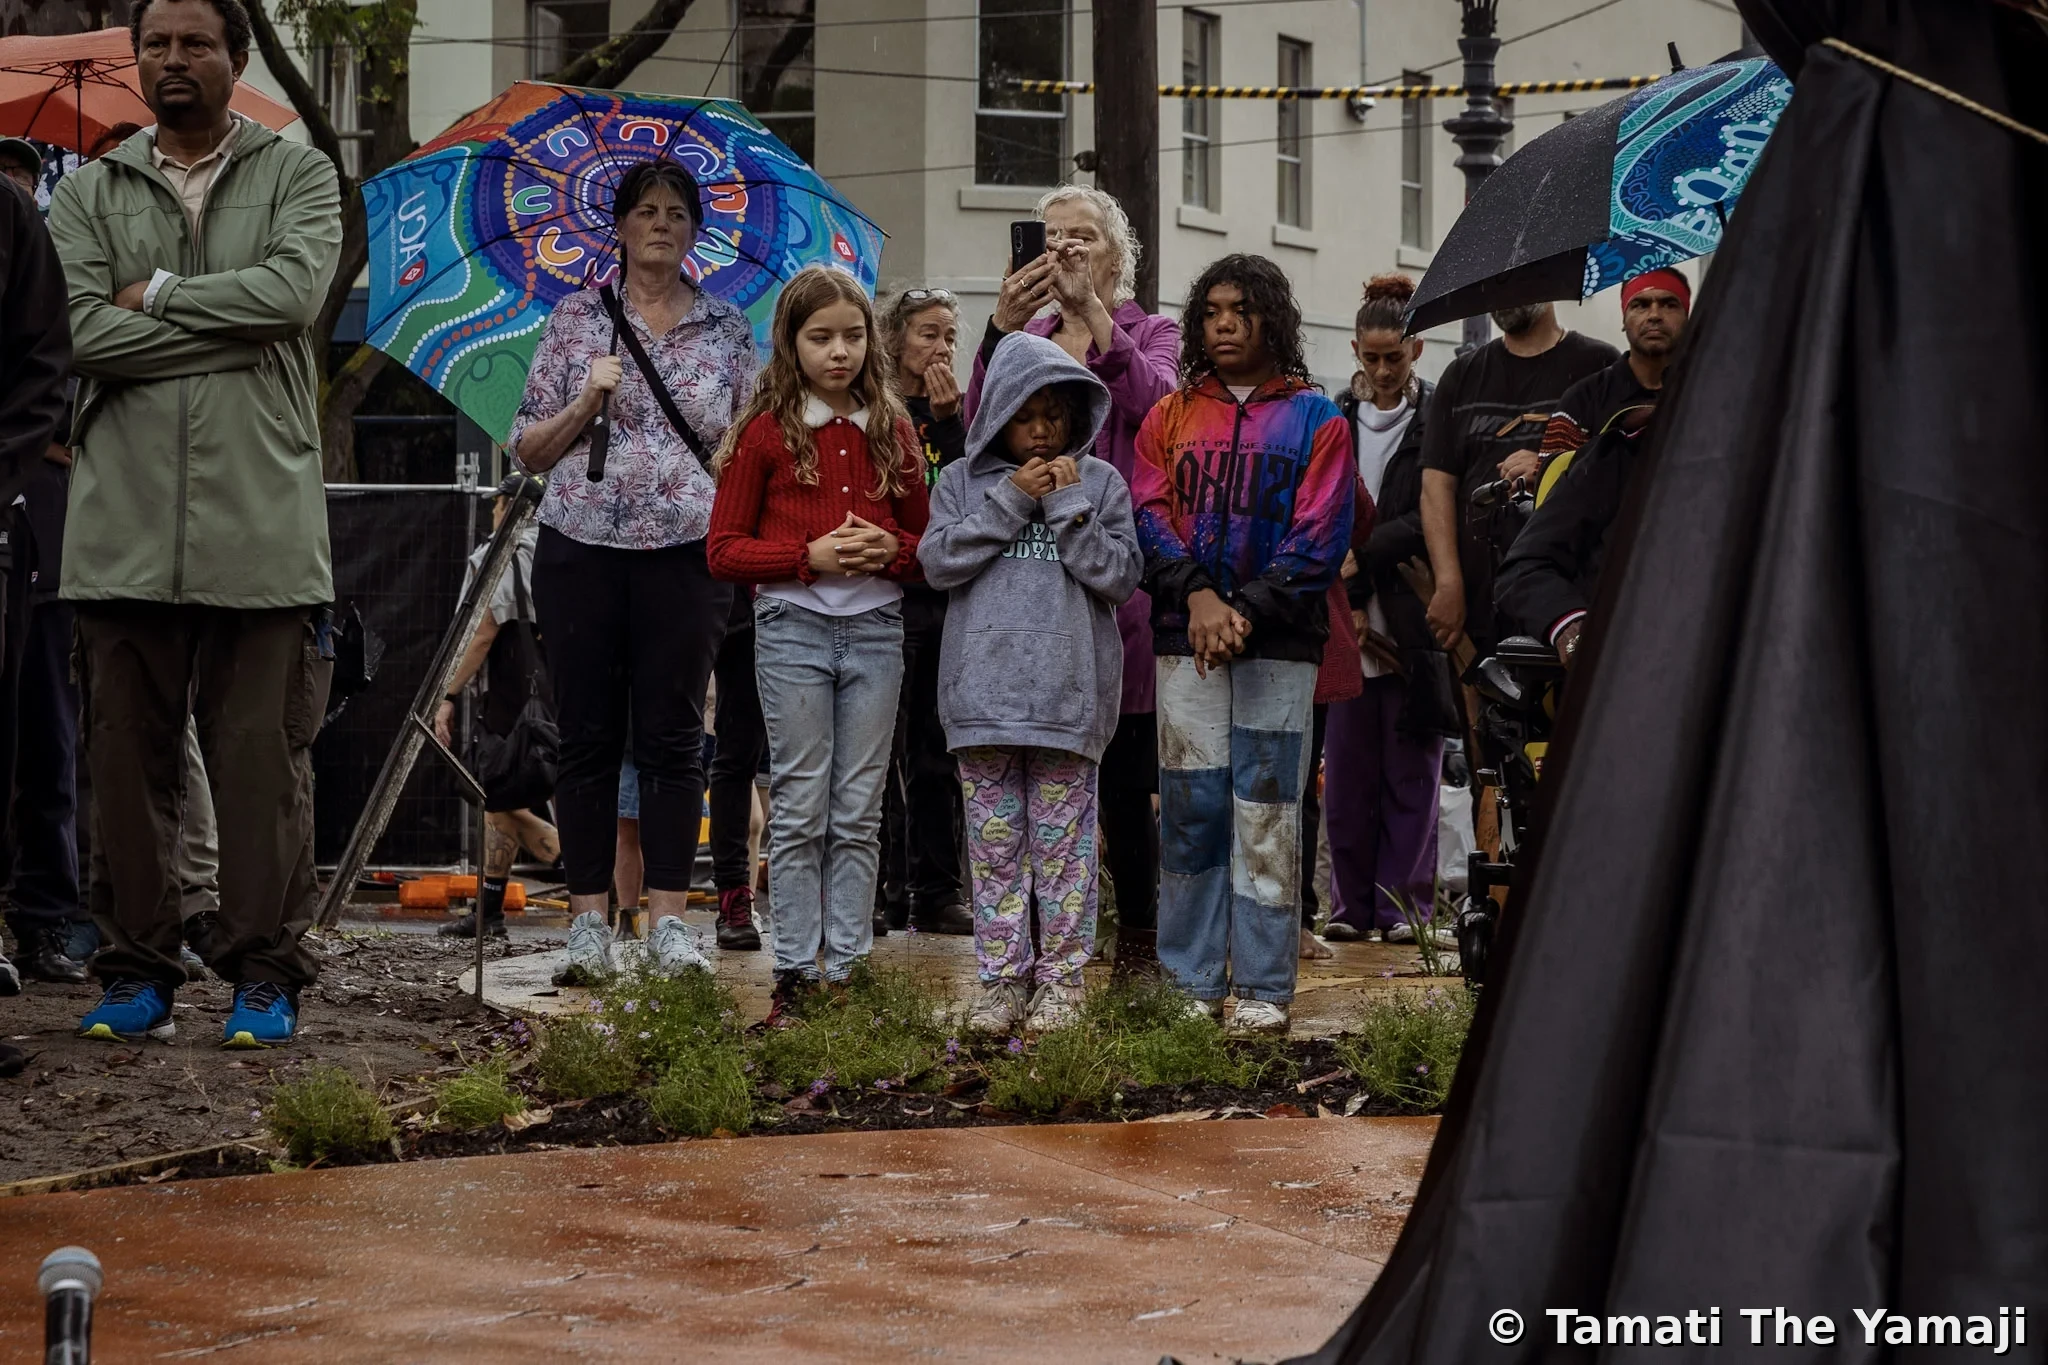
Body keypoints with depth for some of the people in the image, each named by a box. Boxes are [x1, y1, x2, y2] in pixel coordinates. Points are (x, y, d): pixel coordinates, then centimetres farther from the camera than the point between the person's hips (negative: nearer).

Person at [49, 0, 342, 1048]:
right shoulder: (90, 194, 12)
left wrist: (159, 294, -4)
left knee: (262, 758, -1)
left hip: (260, 527, -2)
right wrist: (233, 326, -7)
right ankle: (136, 971, 14)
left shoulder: (297, 176, 9)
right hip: (123, 524, 2)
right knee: (129, 757, 5)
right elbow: (79, 332, -4)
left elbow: (294, 288, -11)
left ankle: (264, 972, 6)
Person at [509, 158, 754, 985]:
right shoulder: (577, 319, 8)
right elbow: (527, 451, 8)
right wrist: (586, 403, -8)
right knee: (588, 736, 2)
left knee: (672, 737, -1)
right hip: (581, 546, 0)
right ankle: (589, 919, 7)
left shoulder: (728, 330, 10)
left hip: (684, 552, 0)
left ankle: (668, 918, 4)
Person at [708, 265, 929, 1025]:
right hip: (793, 627, -3)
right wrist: (811, 555, -14)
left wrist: (893, 550, -7)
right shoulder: (765, 433, -1)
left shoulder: (892, 431, 9)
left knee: (859, 813, 5)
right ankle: (794, 975, 4)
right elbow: (724, 551, -1)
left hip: (875, 629, 3)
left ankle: (850, 968, 10)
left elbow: (926, 540, 16)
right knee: (800, 811, -1)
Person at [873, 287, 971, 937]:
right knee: (883, 751, -2)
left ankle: (937, 891, 11)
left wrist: (947, 420, -9)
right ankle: (882, 891, 3)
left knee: (939, 755, 7)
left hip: (944, 598, 4)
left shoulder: (956, 416, 12)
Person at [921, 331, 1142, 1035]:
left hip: (1069, 692, -1)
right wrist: (1010, 500, -9)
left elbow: (1119, 576, -2)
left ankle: (1061, 978, 8)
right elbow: (939, 561, -5)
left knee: (1063, 840, 2)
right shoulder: (963, 481, 8)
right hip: (983, 688, 1)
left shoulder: (1100, 482, 6)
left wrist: (1068, 504, -9)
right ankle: (1003, 979, 11)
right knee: (994, 840, 5)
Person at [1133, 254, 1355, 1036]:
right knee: (1190, 806, 0)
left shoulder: (1315, 419, 6)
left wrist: (1248, 611, -13)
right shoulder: (1172, 417, 14)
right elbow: (1150, 514, 5)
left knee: (1266, 807, -3)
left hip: (1277, 641, -2)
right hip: (1187, 640, 2)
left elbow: (1320, 536, -2)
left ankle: (1264, 988, 0)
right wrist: (1197, 594, -12)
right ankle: (1192, 983, 6)